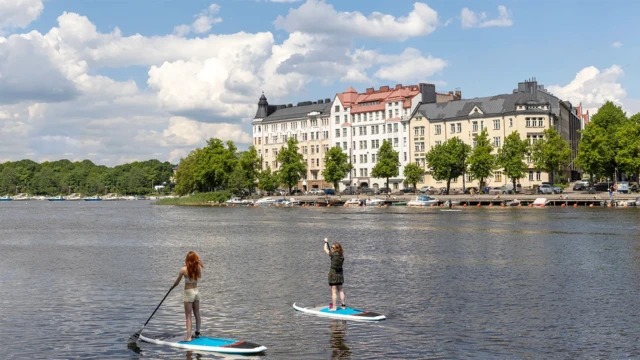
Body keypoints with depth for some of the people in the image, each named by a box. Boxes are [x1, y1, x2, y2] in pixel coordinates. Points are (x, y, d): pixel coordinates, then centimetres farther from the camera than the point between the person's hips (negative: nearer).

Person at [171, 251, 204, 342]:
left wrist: (172, 286, 14)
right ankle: (197, 333, 27)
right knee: (197, 314, 16)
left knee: (188, 316, -3)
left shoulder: (183, 269, -17)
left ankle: (188, 336, -5)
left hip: (188, 293, -5)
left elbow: (177, 282, -7)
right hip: (196, 291, 5)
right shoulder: (197, 268, -5)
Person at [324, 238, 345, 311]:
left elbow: (326, 249, 0)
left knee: (334, 291, -3)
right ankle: (343, 305, 17)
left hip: (333, 273, -6)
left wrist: (326, 242, 14)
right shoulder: (342, 255, 1)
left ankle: (334, 307, -2)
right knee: (340, 290, 15)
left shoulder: (333, 254, -14)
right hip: (340, 273, 6)